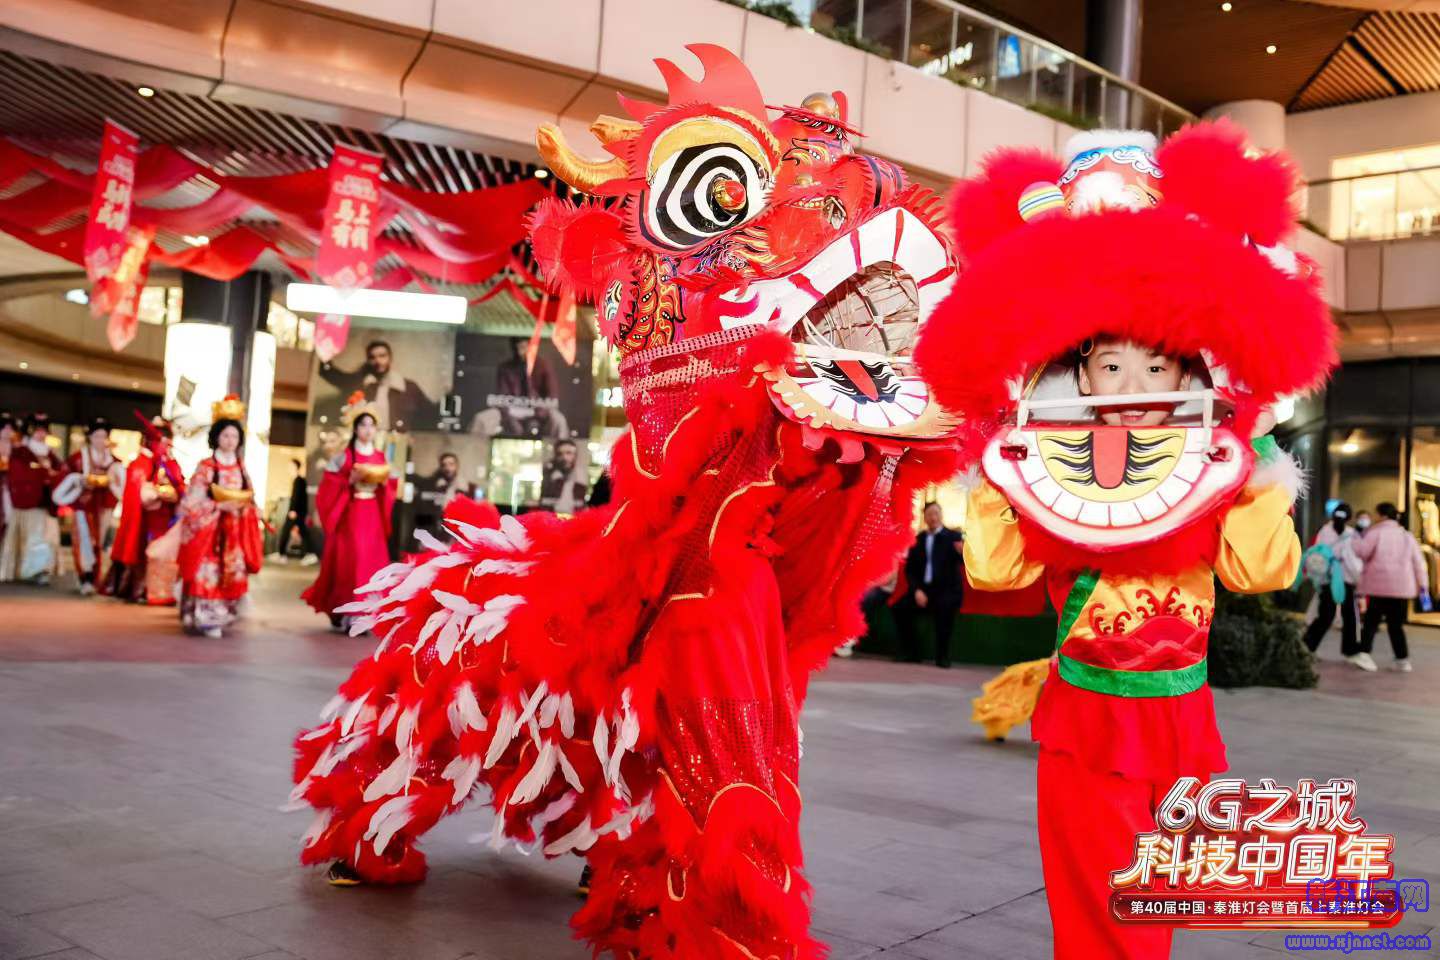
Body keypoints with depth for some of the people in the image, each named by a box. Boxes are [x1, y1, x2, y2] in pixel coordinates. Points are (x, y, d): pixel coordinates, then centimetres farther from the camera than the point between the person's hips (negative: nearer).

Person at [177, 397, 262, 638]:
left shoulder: (240, 467, 11)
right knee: (208, 572, -8)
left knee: (231, 572, 4)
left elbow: (249, 497, 16)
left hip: (235, 529, 5)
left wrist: (245, 508, -4)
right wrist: (221, 506, -18)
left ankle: (221, 615, 14)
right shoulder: (206, 466, -4)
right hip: (210, 527, -5)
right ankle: (206, 618, -4)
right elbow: (194, 500, -9)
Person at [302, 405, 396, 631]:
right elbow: (330, 485, -4)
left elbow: (389, 489, 16)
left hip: (373, 515, 4)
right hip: (349, 513, -4)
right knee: (349, 560, -9)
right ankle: (343, 612, -1)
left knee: (372, 560, 0)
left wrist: (383, 482, -4)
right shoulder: (345, 455, -2)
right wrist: (350, 480, -17)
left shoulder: (380, 457, 12)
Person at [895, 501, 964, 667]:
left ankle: (942, 656, -22)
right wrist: (916, 590, -9)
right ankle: (912, 653, 1)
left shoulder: (953, 536, -1)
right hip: (924, 589, 4)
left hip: (948, 590, -4)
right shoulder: (918, 539, 9)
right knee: (900, 608, -17)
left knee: (944, 606, -35)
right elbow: (910, 569, 8)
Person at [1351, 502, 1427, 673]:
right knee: (1396, 624, 11)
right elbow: (1418, 561, 13)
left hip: (1380, 585, -4)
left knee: (1371, 620, 3)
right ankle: (1403, 660, 9)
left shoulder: (1376, 532, -4)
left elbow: (1361, 552, -12)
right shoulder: (1407, 536, 12)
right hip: (1402, 586, 4)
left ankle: (1364, 653, -9)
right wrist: (1421, 583, 18)